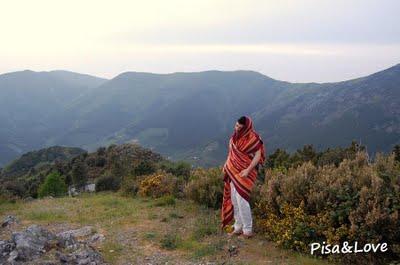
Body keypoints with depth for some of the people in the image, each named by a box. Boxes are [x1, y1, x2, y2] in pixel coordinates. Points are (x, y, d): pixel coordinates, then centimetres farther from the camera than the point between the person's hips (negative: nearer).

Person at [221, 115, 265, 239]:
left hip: (244, 173, -8)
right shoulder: (236, 135, 5)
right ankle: (238, 227, 23)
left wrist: (248, 170, -20)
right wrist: (226, 165, 10)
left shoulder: (252, 138, -17)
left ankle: (248, 230, 5)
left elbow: (258, 155, -16)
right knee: (234, 200, 11)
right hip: (233, 172, 8)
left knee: (242, 201, -7)